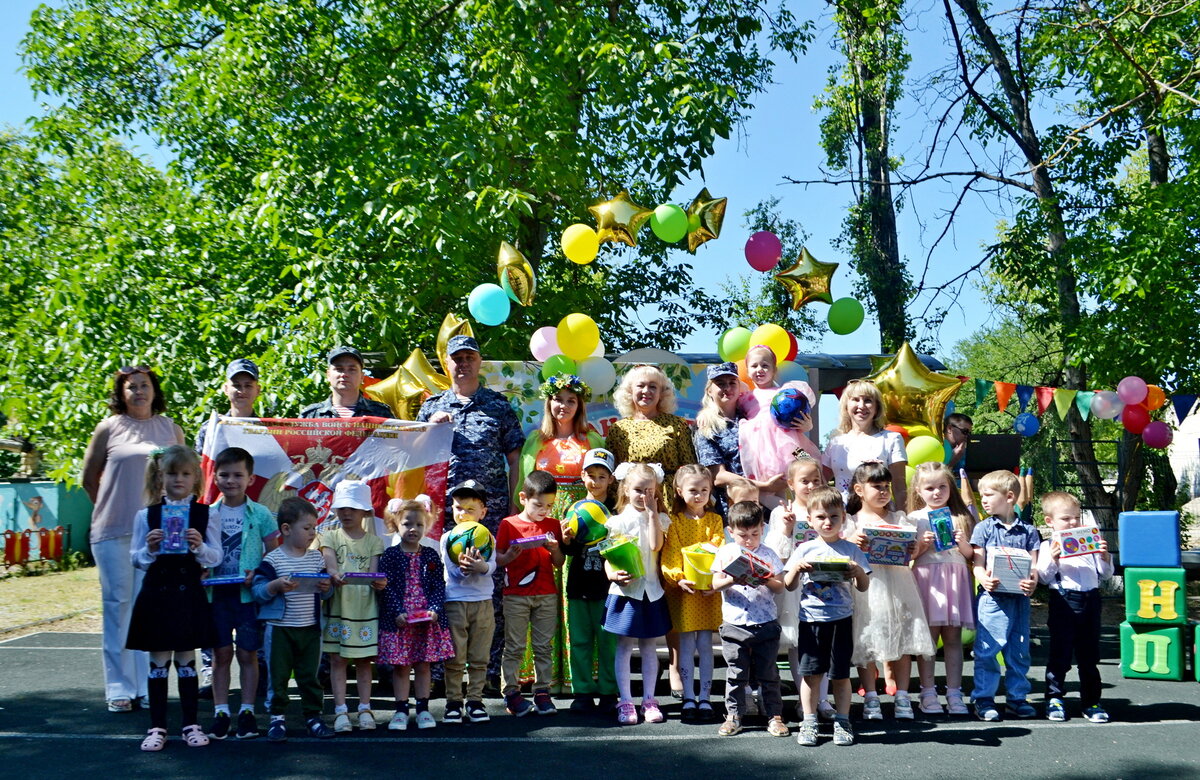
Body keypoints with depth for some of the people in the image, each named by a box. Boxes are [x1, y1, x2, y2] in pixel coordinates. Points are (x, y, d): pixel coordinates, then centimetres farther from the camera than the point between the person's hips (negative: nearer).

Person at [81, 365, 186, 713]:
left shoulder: (171, 429, 10)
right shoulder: (109, 427, 5)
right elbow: (89, 477, 11)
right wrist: (113, 509, 10)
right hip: (113, 531, -1)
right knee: (118, 603, 0)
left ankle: (149, 686, 8)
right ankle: (119, 688, 4)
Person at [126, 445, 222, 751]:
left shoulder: (204, 514, 1)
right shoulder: (146, 515, 3)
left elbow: (216, 557, 1)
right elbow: (136, 559, 6)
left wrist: (200, 546, -18)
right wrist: (149, 549, -14)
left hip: (188, 594, 0)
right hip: (157, 593, 0)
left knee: (186, 660, 7)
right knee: (159, 661, 5)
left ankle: (191, 725, 16)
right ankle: (157, 727, 13)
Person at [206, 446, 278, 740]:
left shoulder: (260, 514, -2)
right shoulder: (208, 513, 4)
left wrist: (257, 575, -16)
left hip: (248, 593, -1)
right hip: (216, 593, 2)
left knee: (248, 654, 5)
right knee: (221, 653, 6)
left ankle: (247, 711, 14)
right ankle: (221, 712, 14)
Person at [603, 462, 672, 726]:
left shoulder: (659, 519, 5)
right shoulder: (617, 521, 0)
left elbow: (655, 545, -13)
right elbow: (609, 556, 0)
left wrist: (652, 512, -11)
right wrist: (612, 574, -20)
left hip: (651, 590, 2)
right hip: (625, 590, -2)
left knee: (649, 647, 8)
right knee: (625, 646, 1)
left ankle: (649, 700, 17)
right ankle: (625, 702, 7)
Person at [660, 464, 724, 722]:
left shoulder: (714, 520, 8)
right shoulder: (674, 521, 3)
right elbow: (669, 555, -5)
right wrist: (679, 578, -22)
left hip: (709, 591, 1)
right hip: (682, 588, -1)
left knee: (705, 644, 3)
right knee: (686, 644, 2)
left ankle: (705, 698, 10)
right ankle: (688, 698, 9)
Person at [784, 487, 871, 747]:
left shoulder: (850, 550, 4)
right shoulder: (804, 550, 5)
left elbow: (864, 587, 7)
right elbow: (789, 586, 7)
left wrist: (858, 572, -13)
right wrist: (796, 568, -12)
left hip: (841, 619, -1)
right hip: (810, 619, 1)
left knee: (840, 674, 4)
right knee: (810, 673, 2)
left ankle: (842, 723, 15)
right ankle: (809, 723, 12)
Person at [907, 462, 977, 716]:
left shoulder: (960, 517, 13)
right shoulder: (915, 519, 7)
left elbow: (970, 555, 11)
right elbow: (908, 555, 3)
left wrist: (963, 543, -8)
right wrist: (921, 545, -14)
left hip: (955, 578, 2)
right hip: (927, 578, -2)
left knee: (953, 638, 2)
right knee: (927, 637, -4)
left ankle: (954, 693, 6)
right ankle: (928, 693, 1)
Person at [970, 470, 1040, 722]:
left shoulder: (1027, 530, 9)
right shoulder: (984, 528, 5)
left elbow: (1033, 564, 6)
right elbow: (978, 563, -1)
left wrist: (1032, 582, -16)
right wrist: (984, 580, -23)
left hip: (1019, 598, 2)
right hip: (992, 597, -2)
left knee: (1019, 651, 8)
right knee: (988, 649, -4)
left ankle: (1017, 698, 20)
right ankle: (983, 699, 3)